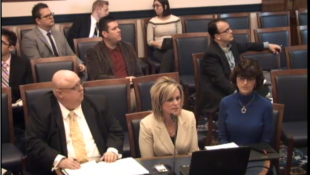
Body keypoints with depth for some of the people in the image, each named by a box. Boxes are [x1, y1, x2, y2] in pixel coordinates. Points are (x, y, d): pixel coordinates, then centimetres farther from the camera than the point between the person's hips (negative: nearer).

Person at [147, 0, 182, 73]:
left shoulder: (176, 20, 9)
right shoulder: (152, 21, 5)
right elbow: (149, 41, 2)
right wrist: (158, 44, -16)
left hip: (173, 49, 1)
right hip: (158, 50, -1)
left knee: (168, 55, -36)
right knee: (170, 61, -35)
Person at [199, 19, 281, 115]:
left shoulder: (231, 44, 4)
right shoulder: (211, 54, -21)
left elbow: (246, 46, 27)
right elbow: (220, 80, -27)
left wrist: (267, 45, 29)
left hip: (234, 87, 9)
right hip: (217, 97, -9)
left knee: (263, 89, -4)